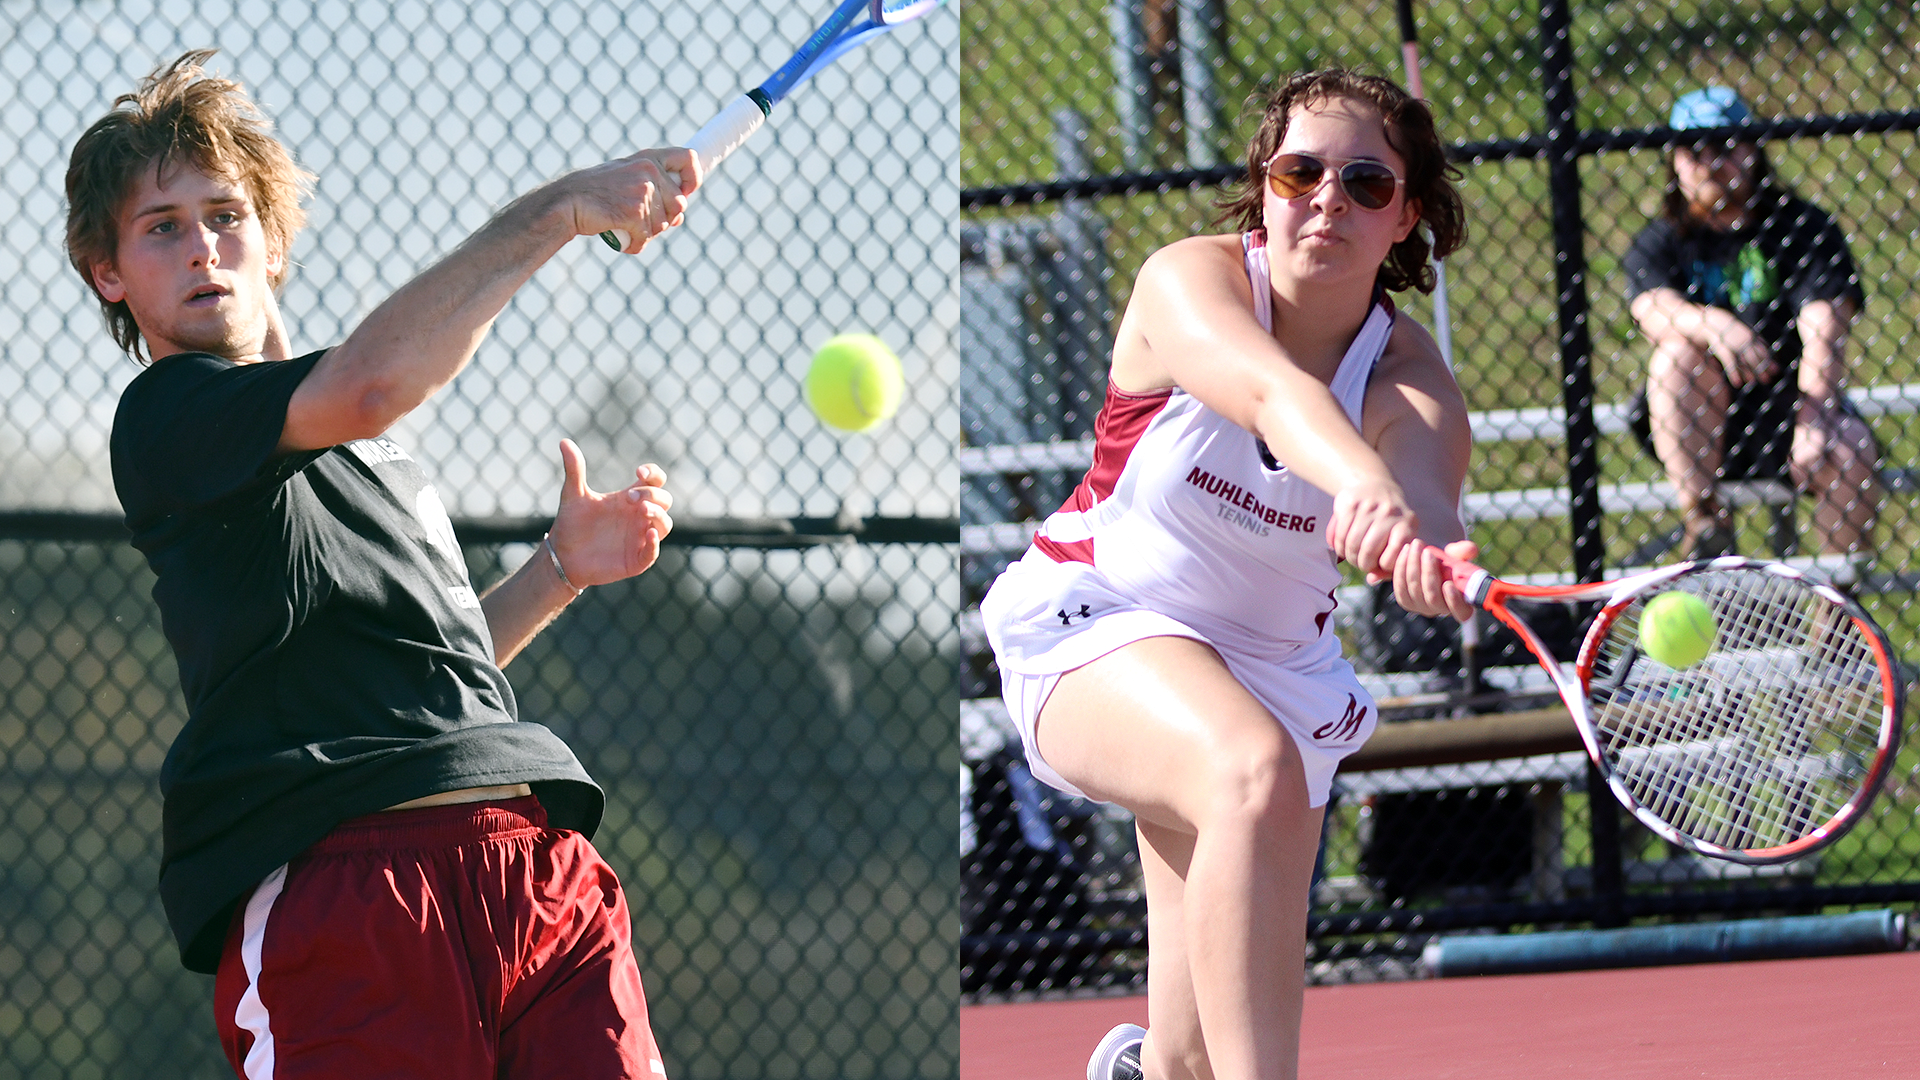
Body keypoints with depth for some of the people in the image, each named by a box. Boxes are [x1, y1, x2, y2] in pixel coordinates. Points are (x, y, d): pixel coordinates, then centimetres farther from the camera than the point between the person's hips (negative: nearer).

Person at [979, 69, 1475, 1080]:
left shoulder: (1410, 382, -14)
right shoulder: (1189, 280, -18)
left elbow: (1427, 501, -38)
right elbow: (1270, 390, -42)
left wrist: (1429, 556, -64)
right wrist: (1363, 485, -63)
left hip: (1274, 672, 4)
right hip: (1095, 635, -4)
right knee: (1256, 771, -37)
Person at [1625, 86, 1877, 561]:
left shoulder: (1805, 227, 1)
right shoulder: (1661, 242, 6)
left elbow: (1824, 331, -14)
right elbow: (1653, 308, -17)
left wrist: (1814, 425, -30)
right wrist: (1715, 326, -40)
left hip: (1788, 405, -1)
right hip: (1698, 432, 1)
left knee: (1851, 449, -30)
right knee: (1679, 352, -28)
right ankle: (1702, 524, -28)